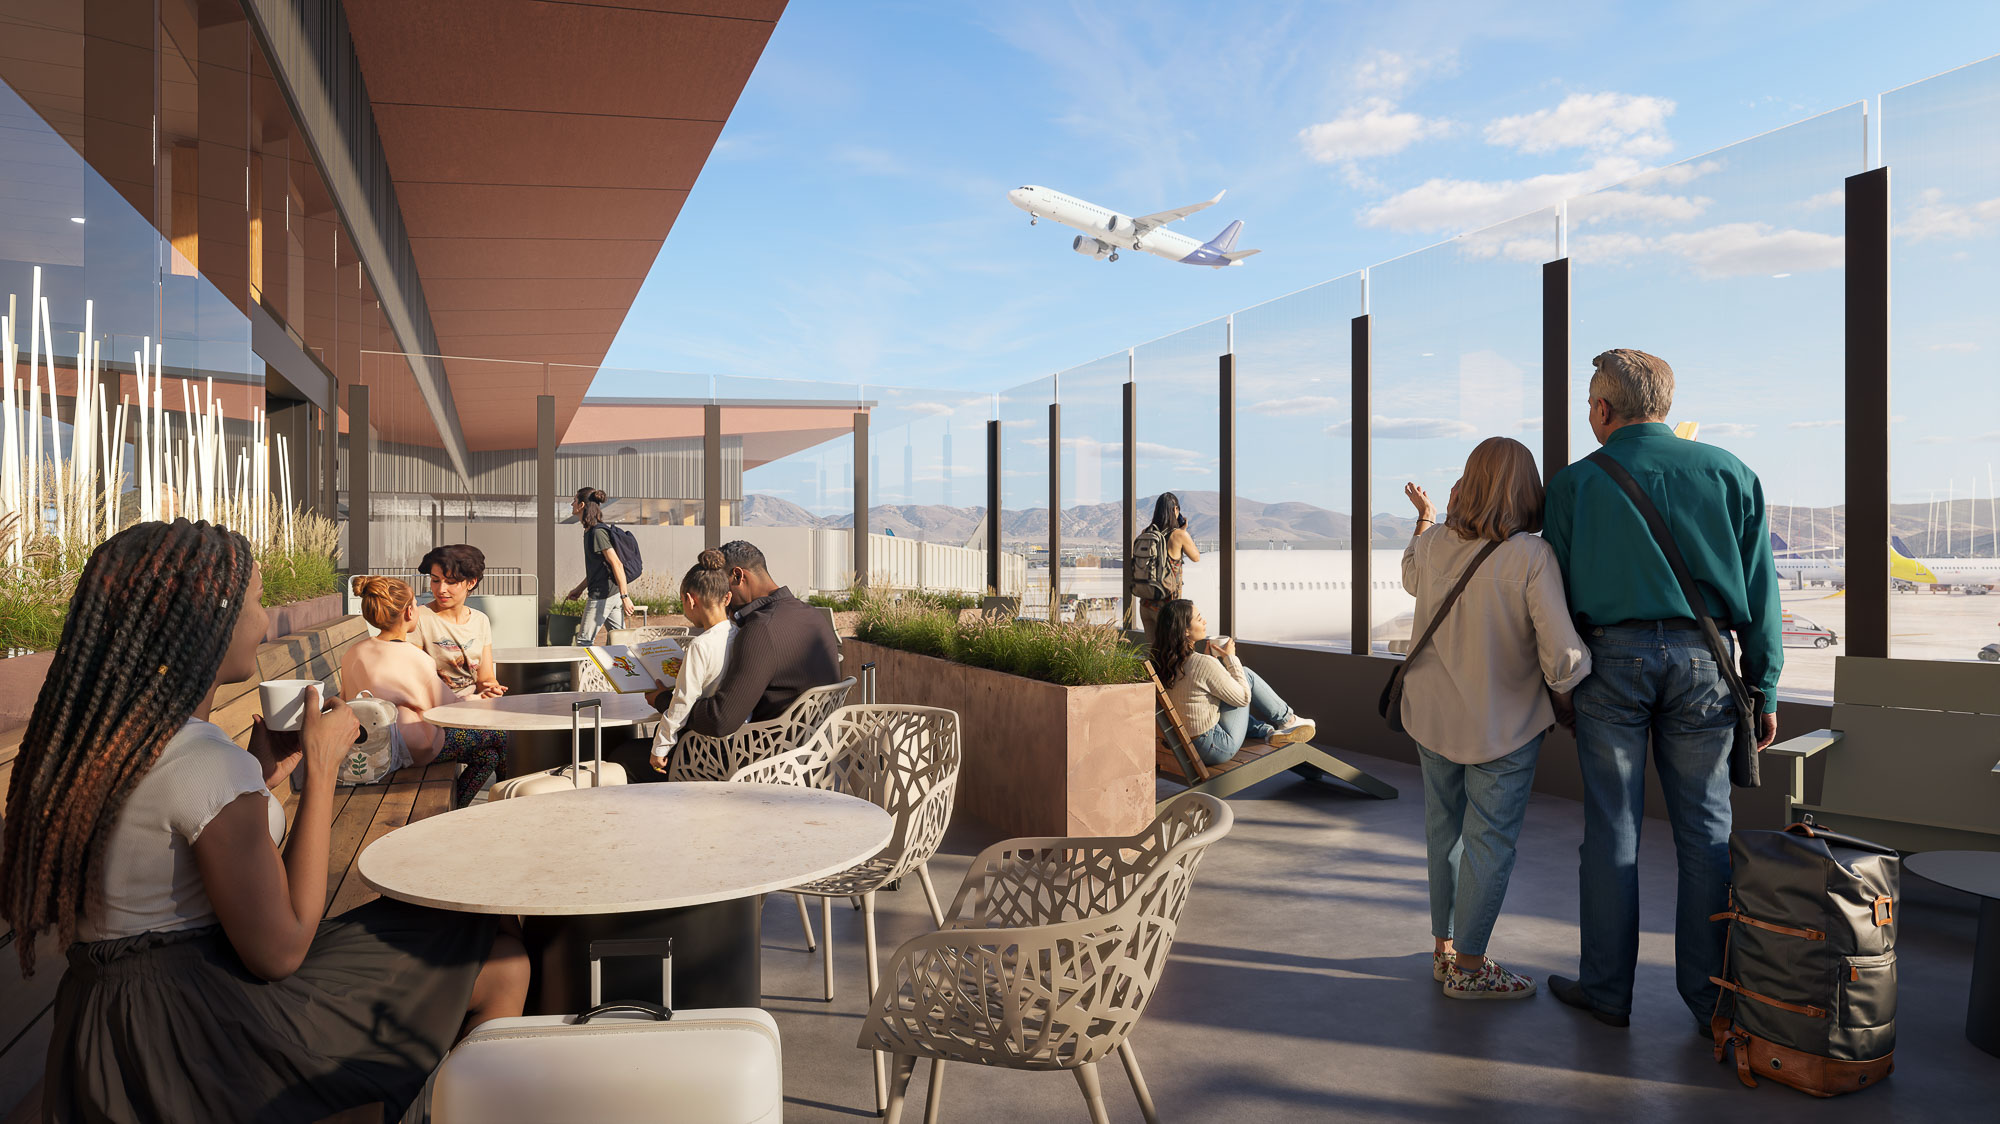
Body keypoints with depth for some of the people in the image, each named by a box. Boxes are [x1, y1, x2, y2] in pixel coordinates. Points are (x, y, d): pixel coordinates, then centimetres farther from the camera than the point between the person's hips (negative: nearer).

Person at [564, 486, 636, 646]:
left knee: (584, 641, 0)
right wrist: (579, 589, 26)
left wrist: (625, 597, -23)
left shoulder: (597, 532, -16)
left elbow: (617, 564, -21)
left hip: (602, 596, -9)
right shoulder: (590, 531, 14)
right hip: (614, 595, 9)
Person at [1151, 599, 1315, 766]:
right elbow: (1243, 697, -9)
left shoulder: (1163, 662, 0)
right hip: (1215, 749, -7)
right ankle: (1287, 720, 24)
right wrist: (1230, 657, -2)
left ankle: (1268, 731, 24)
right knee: (1246, 675, 5)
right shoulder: (1203, 664, -23)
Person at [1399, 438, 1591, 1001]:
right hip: (1503, 725, -5)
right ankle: (1468, 966, 18)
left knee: (1444, 829, 19)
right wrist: (1573, 695, -4)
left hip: (1432, 717, 5)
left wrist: (1424, 517, 34)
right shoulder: (1531, 556, -21)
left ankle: (1444, 947, 33)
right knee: (1489, 841, 7)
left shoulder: (1434, 543, -6)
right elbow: (1562, 654, -25)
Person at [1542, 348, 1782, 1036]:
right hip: (1700, 660, 2)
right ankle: (1712, 998, 16)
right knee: (1705, 827, 9)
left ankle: (1607, 988, 15)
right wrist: (1764, 688, 9)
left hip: (1610, 656, -2)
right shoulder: (1729, 474, 6)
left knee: (1611, 826, 5)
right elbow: (1760, 591, 5)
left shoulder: (1574, 483, 0)